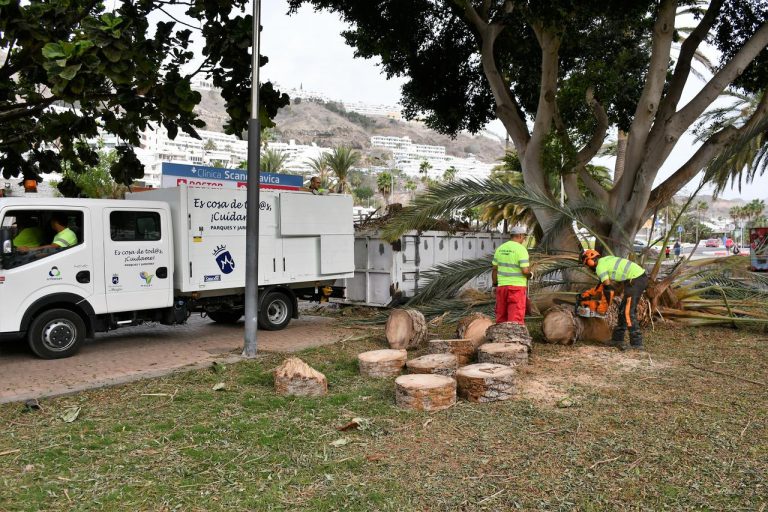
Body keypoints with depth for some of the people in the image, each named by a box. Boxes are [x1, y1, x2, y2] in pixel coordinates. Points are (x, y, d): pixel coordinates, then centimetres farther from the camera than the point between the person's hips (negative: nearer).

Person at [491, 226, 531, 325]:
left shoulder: (500, 249, 7)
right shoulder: (521, 249, -11)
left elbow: (495, 269, 8)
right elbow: (525, 271, -17)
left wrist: (495, 285, 16)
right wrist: (529, 273, 5)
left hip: (502, 286, 6)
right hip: (517, 287, -6)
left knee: (501, 317, 12)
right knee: (515, 318, -4)